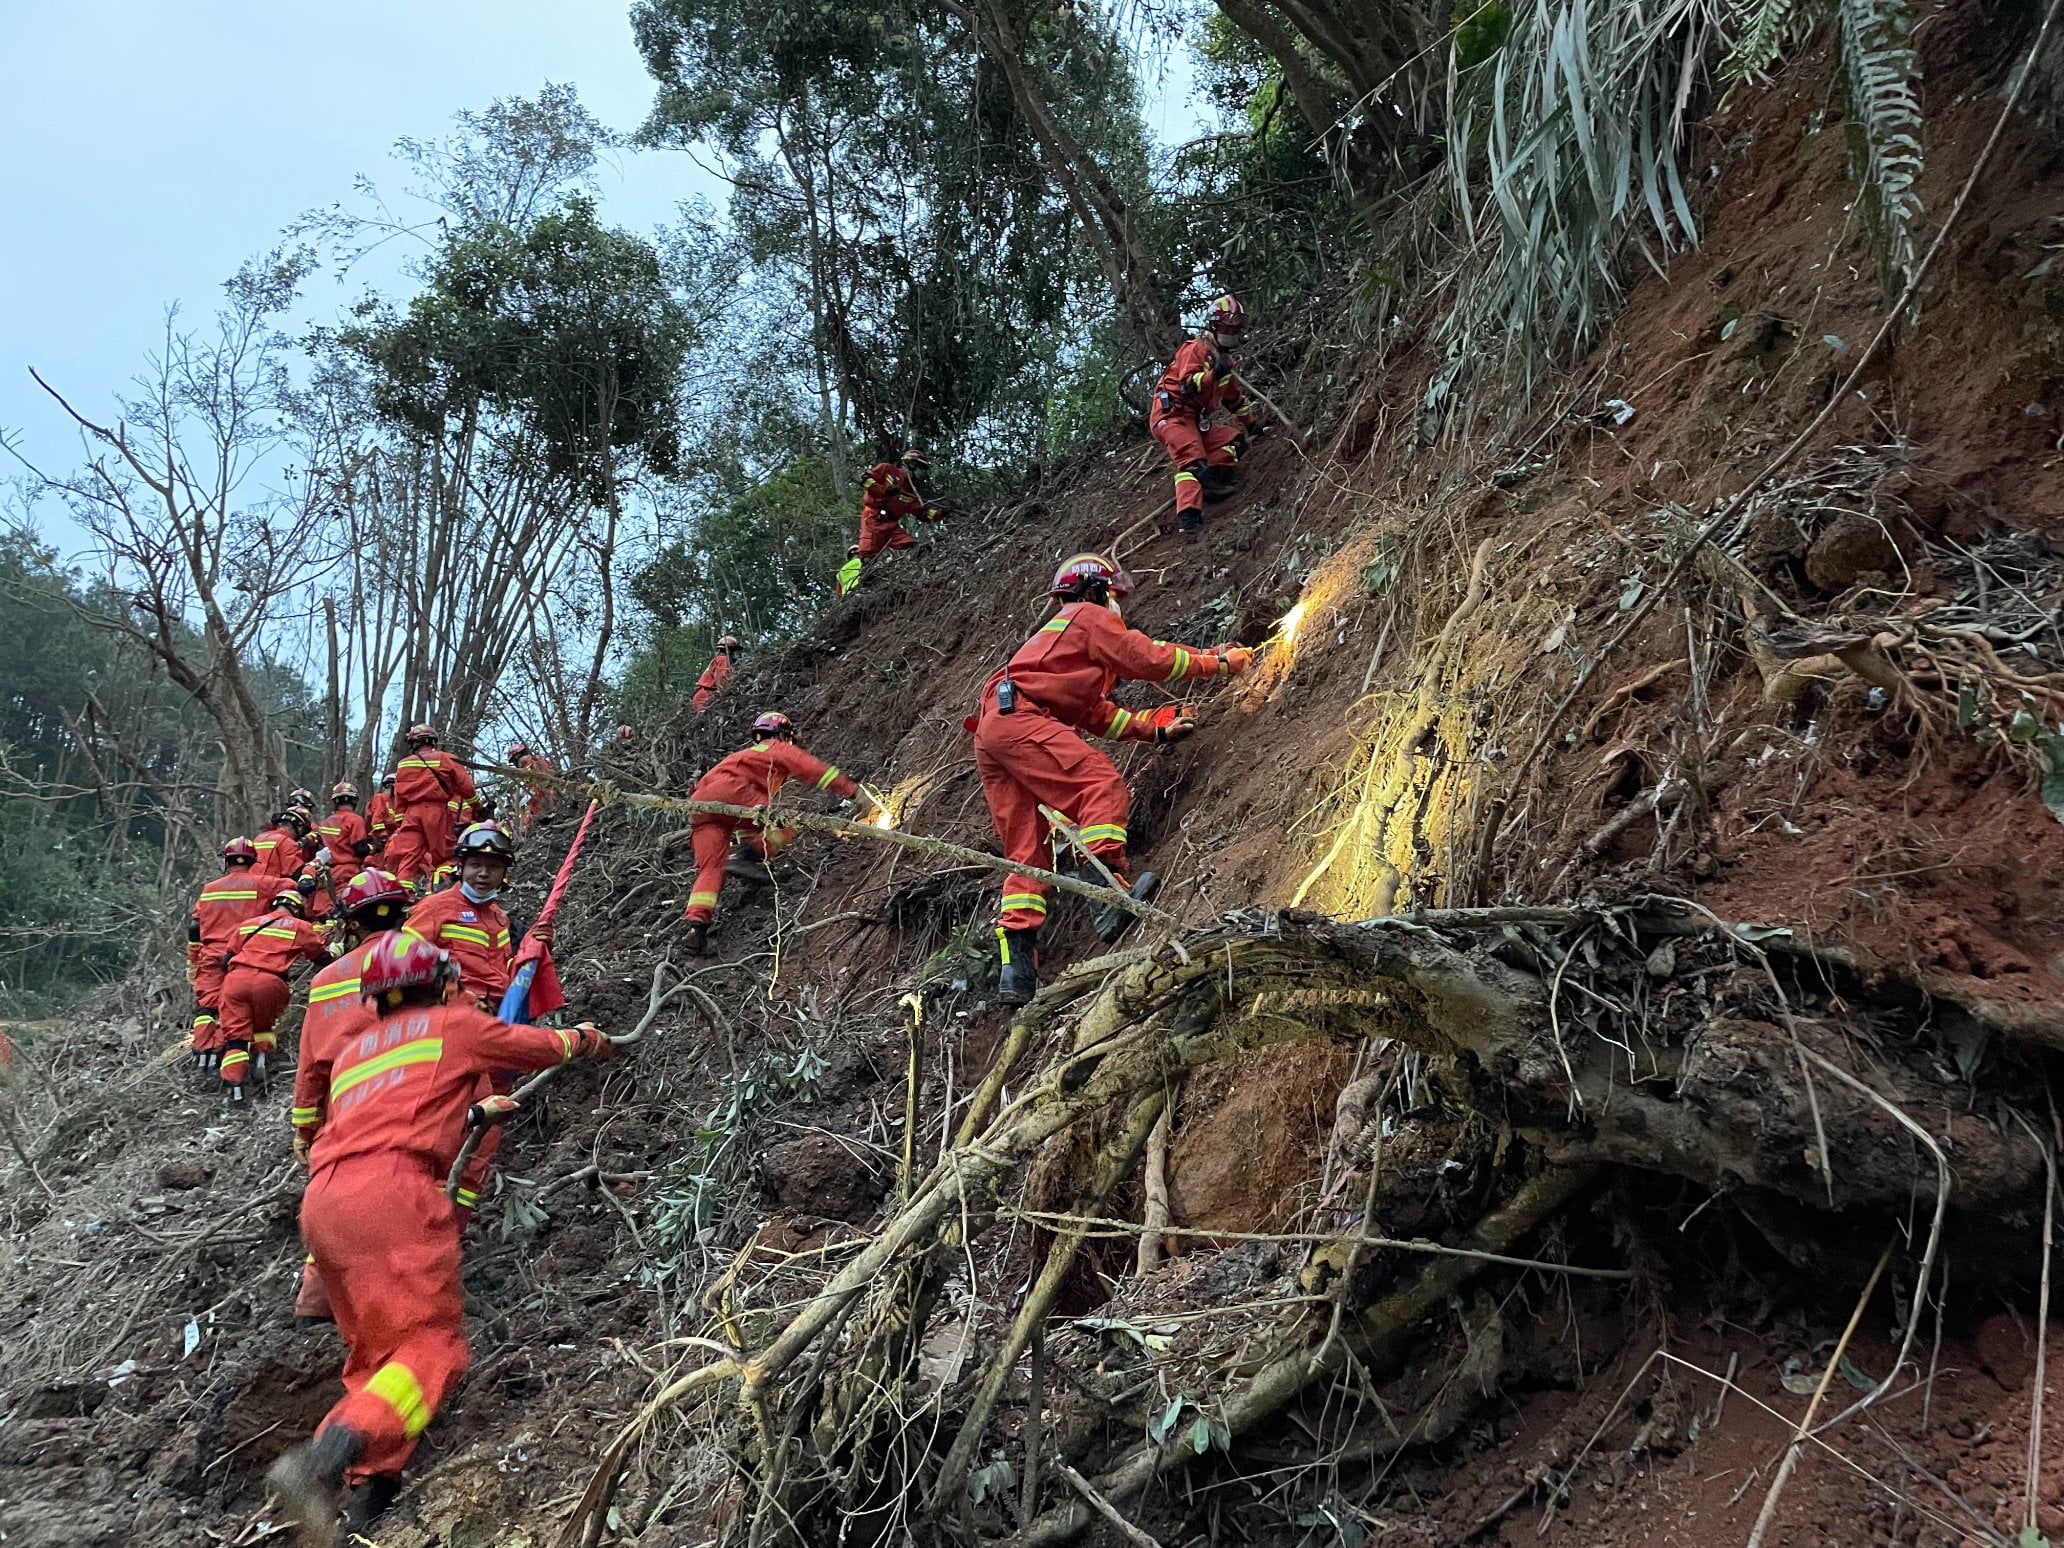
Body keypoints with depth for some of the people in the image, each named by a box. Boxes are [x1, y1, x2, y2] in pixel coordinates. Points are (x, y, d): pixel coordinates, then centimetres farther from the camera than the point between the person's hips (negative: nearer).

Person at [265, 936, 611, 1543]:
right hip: (390, 1188, -7)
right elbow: (543, 1045, 29)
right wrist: (586, 1038, 52)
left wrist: (469, 1109, 56)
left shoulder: (351, 1051, 31)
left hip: (320, 1202, 7)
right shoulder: (454, 1023, 15)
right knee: (431, 1346, -10)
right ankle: (321, 1462, -30)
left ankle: (365, 1494, -2)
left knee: (377, 1355, 13)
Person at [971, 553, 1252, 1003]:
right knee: (1103, 788, -20)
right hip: (1019, 718, -9)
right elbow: (1151, 660, 2)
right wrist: (1219, 661, 13)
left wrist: (1155, 727, 24)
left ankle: (1016, 965, -5)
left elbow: (1096, 715, 31)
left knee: (1026, 852, 4)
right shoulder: (1091, 617, 10)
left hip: (991, 736, 9)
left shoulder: (1058, 631, 38)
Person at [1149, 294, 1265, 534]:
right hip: (1172, 414, -9)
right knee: (1193, 460, -27)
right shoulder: (1195, 349, -4)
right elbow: (1187, 385, -21)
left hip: (1194, 421, 9)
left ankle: (1213, 481, -17)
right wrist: (1214, 374, -34)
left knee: (1234, 437, -2)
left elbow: (1235, 398, 34)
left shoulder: (1224, 360, 23)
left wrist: (1252, 424, 36)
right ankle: (1188, 516, -39)